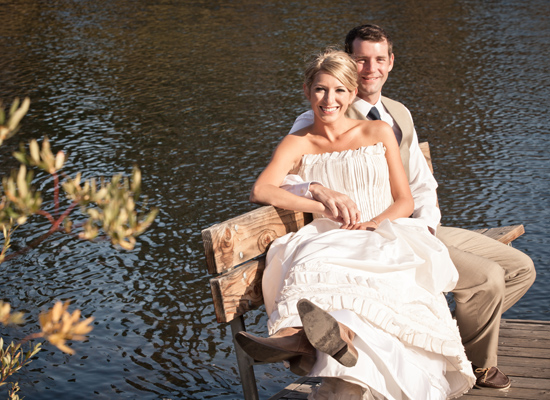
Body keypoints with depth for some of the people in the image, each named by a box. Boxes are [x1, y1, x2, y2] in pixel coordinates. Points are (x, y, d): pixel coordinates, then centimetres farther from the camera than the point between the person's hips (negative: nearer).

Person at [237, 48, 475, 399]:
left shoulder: (378, 133, 17)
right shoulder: (298, 144, 15)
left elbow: (405, 201, 13)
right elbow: (261, 191, -3)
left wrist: (372, 224, -10)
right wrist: (323, 207, -15)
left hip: (384, 236, -1)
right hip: (330, 241, 1)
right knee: (314, 264, -36)